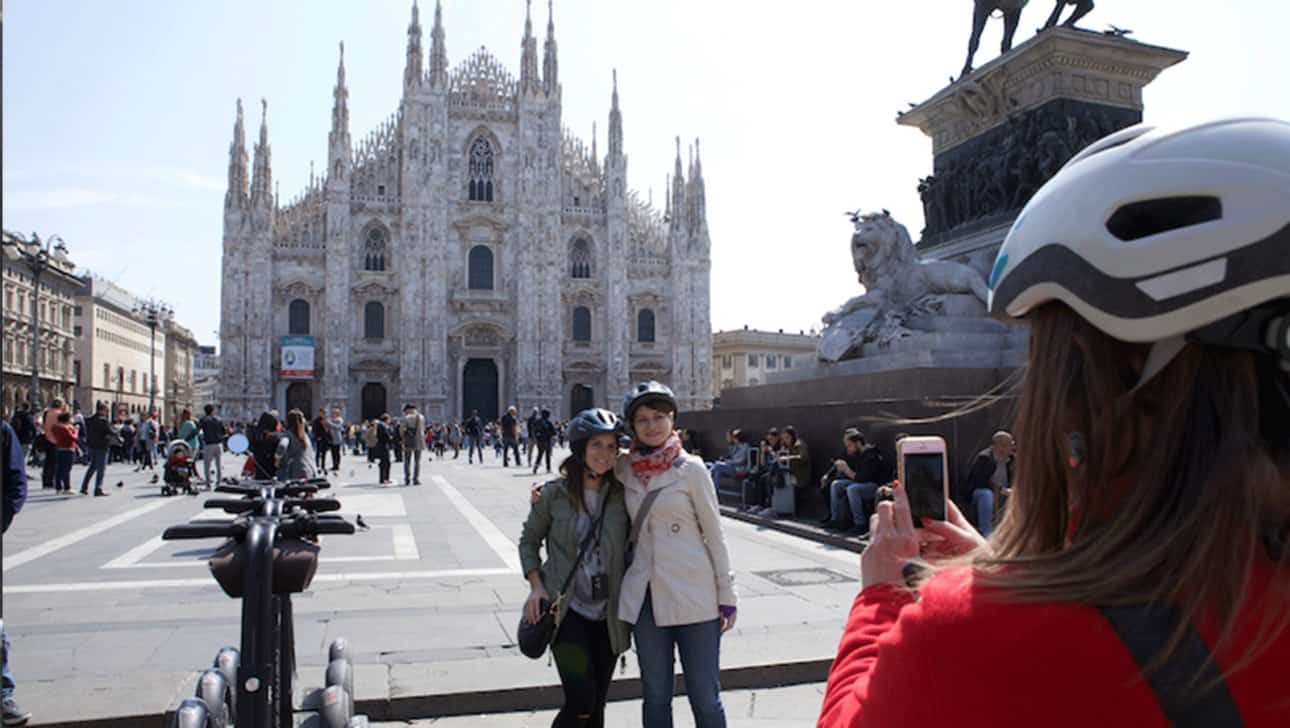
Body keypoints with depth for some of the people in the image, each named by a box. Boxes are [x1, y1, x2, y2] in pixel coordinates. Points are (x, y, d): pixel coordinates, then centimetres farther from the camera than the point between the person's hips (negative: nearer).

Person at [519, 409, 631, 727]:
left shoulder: (622, 495, -2)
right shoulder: (554, 493, -5)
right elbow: (529, 540, 6)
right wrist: (536, 586, -5)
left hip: (607, 615, 3)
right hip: (567, 610, -2)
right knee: (580, 701, -12)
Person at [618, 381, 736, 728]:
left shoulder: (691, 468, -4)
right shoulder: (624, 468, 4)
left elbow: (714, 533, -1)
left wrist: (727, 594, -2)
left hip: (694, 595, -3)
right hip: (645, 596, 3)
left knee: (705, 698, 3)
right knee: (655, 696, 12)